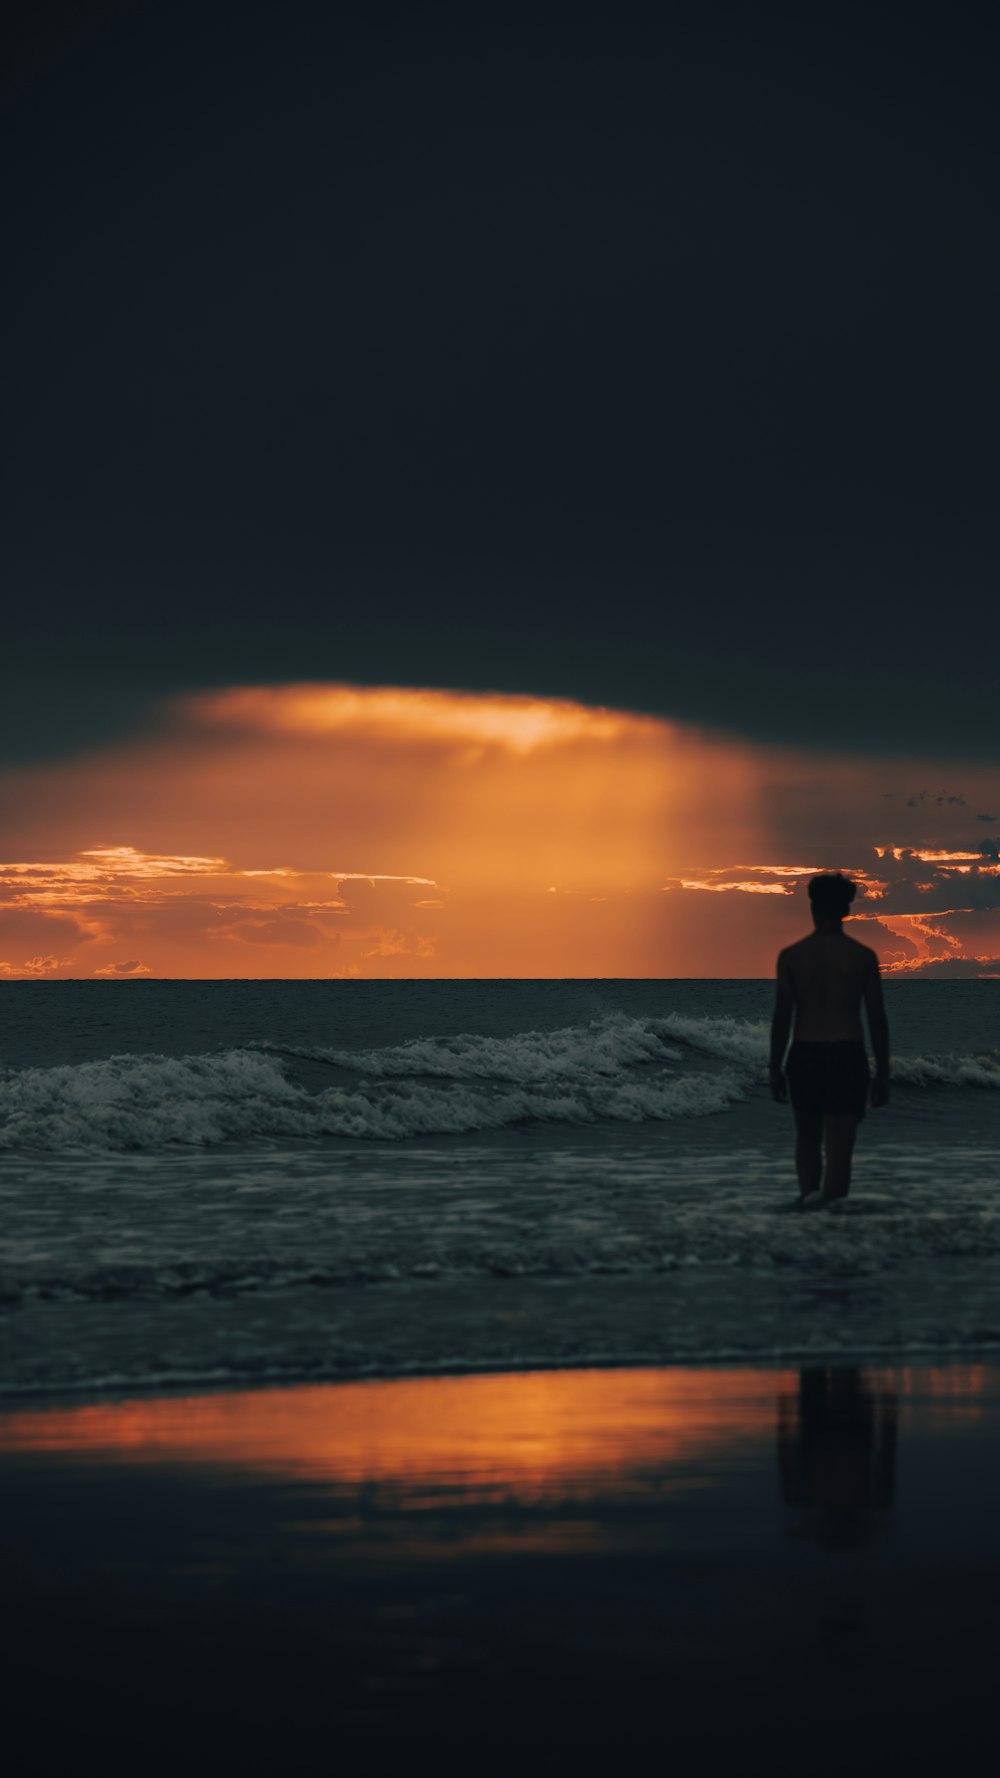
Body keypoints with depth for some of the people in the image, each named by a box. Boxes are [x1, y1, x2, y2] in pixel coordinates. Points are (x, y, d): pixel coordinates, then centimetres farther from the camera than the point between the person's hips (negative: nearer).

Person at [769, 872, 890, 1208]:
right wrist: (882, 1073, 8)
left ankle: (808, 1193, 2)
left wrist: (775, 1070, 6)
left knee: (807, 1140, 20)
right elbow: (877, 1019, 0)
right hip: (847, 1057, -1)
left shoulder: (791, 956, 0)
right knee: (838, 1147, -3)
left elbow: (781, 1017, -2)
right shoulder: (863, 956, 0)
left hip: (804, 1057, 1)